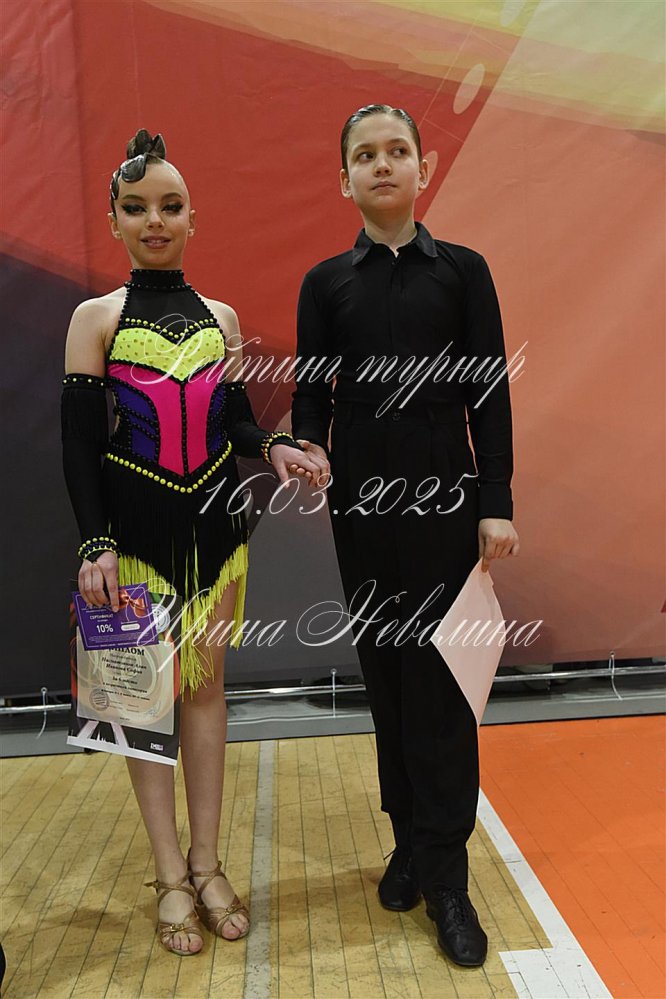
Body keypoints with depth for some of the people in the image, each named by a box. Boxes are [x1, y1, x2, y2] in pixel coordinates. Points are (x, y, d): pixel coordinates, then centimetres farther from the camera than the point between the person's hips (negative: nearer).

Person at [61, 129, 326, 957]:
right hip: (135, 529, -2)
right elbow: (78, 440, -5)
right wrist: (94, 544, -12)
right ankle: (170, 875, 19)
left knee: (206, 684, 9)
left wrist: (274, 448, -11)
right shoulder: (96, 318, -1)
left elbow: (236, 421, 10)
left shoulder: (220, 318, 7)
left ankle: (207, 865, 23)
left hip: (213, 524, 3)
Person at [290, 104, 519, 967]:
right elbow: (311, 391, 6)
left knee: (438, 677, -1)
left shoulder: (463, 270, 4)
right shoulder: (326, 282, 8)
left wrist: (496, 504, -5)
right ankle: (410, 840, 27)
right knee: (384, 670, 9)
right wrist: (307, 448, -14)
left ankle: (444, 873, 12)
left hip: (443, 499, -2)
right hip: (361, 504, 2)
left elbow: (490, 394, 1)